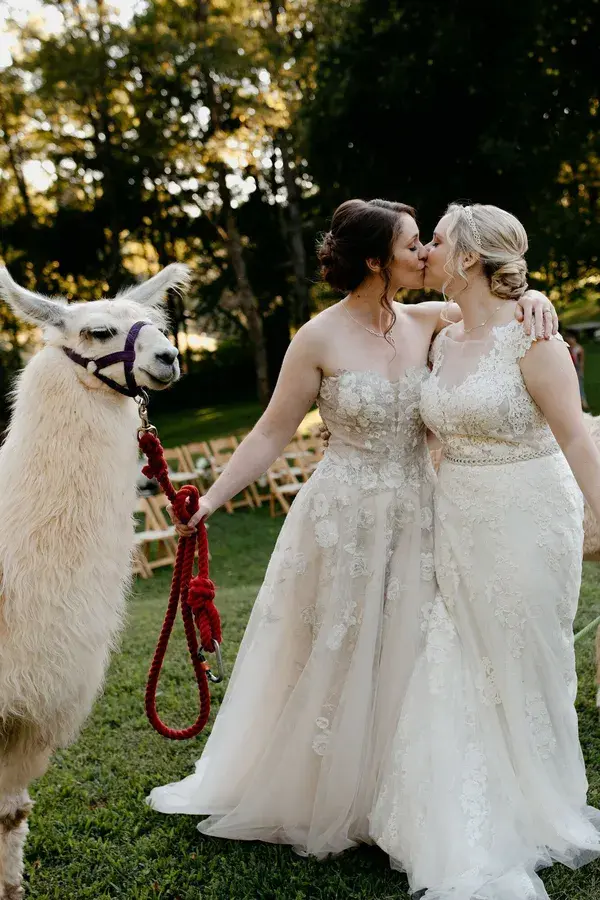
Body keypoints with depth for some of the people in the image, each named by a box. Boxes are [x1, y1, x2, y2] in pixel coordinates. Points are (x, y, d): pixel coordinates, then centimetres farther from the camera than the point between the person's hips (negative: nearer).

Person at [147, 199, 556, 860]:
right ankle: (313, 803, 30)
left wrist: (533, 298, -10)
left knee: (400, 663, 13)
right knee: (331, 664, 8)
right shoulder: (321, 339, -10)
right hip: (342, 521, -4)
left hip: (415, 522, 4)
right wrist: (211, 498, -12)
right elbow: (271, 434, -6)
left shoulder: (427, 322, 1)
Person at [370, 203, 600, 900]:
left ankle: (539, 818, 31)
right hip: (458, 526, 7)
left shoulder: (531, 339, -14)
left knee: (523, 667, 7)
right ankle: (470, 841, 25)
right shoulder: (443, 343, 7)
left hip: (527, 522, -6)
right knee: (458, 667, 9)